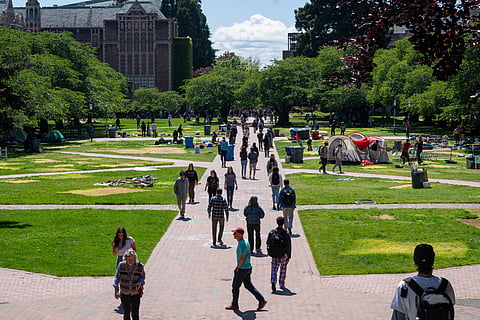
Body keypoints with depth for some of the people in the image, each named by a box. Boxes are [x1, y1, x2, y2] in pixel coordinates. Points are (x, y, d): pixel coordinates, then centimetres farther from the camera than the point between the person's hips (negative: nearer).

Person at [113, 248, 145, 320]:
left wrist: (140, 283, -18)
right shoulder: (121, 265, -11)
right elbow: (117, 277, 0)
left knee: (135, 314, -7)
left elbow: (142, 276, 3)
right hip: (124, 293, 1)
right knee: (126, 313, 11)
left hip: (136, 294, -1)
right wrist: (116, 291, -1)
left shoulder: (140, 266, -13)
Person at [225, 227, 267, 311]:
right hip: (248, 267, 10)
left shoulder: (241, 245, -22)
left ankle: (234, 305, 14)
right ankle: (261, 300, 10)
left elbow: (242, 259, -24)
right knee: (248, 285, 15)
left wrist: (237, 267, -13)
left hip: (242, 269, -10)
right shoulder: (246, 243, 9)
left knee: (235, 286, 4)